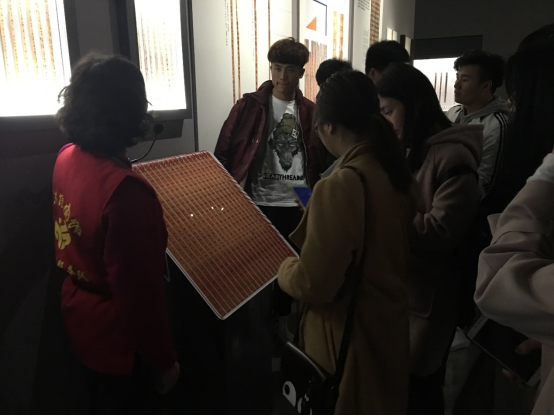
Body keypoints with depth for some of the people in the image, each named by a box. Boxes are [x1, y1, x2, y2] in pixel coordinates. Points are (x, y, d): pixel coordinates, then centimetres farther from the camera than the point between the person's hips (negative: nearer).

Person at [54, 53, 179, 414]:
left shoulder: (67, 157, -8)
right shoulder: (125, 190, -35)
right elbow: (138, 290, -28)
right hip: (117, 335, -7)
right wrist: (164, 358, -14)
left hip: (79, 314, 7)